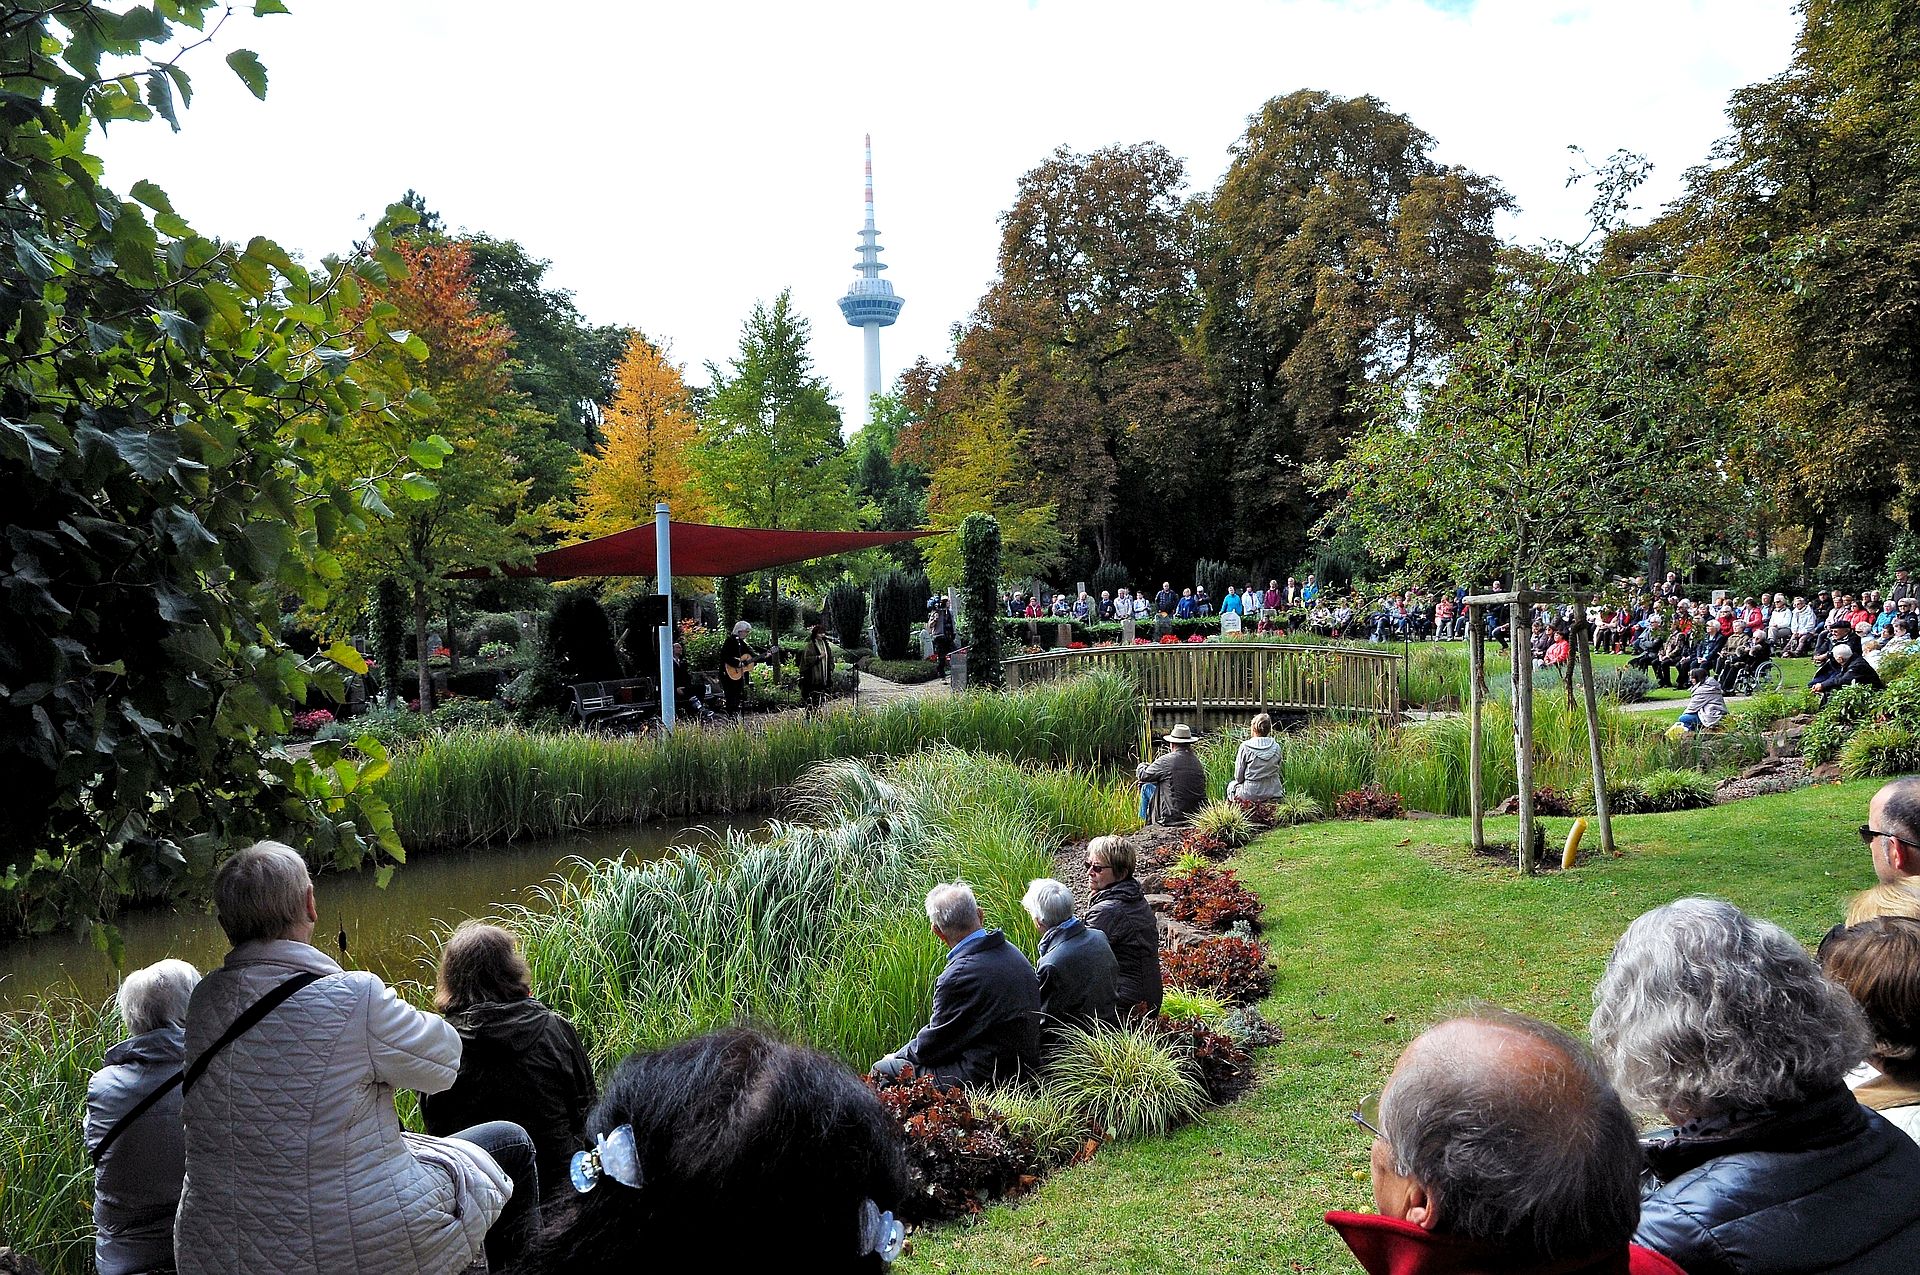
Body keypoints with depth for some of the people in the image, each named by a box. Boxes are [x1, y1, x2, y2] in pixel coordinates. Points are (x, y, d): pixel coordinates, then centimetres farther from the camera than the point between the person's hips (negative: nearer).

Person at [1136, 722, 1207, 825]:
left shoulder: (1165, 761, -13)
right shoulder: (1198, 763, 4)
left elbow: (1142, 775, 0)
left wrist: (1141, 767, 27)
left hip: (1172, 818, -6)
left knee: (1146, 787, 14)